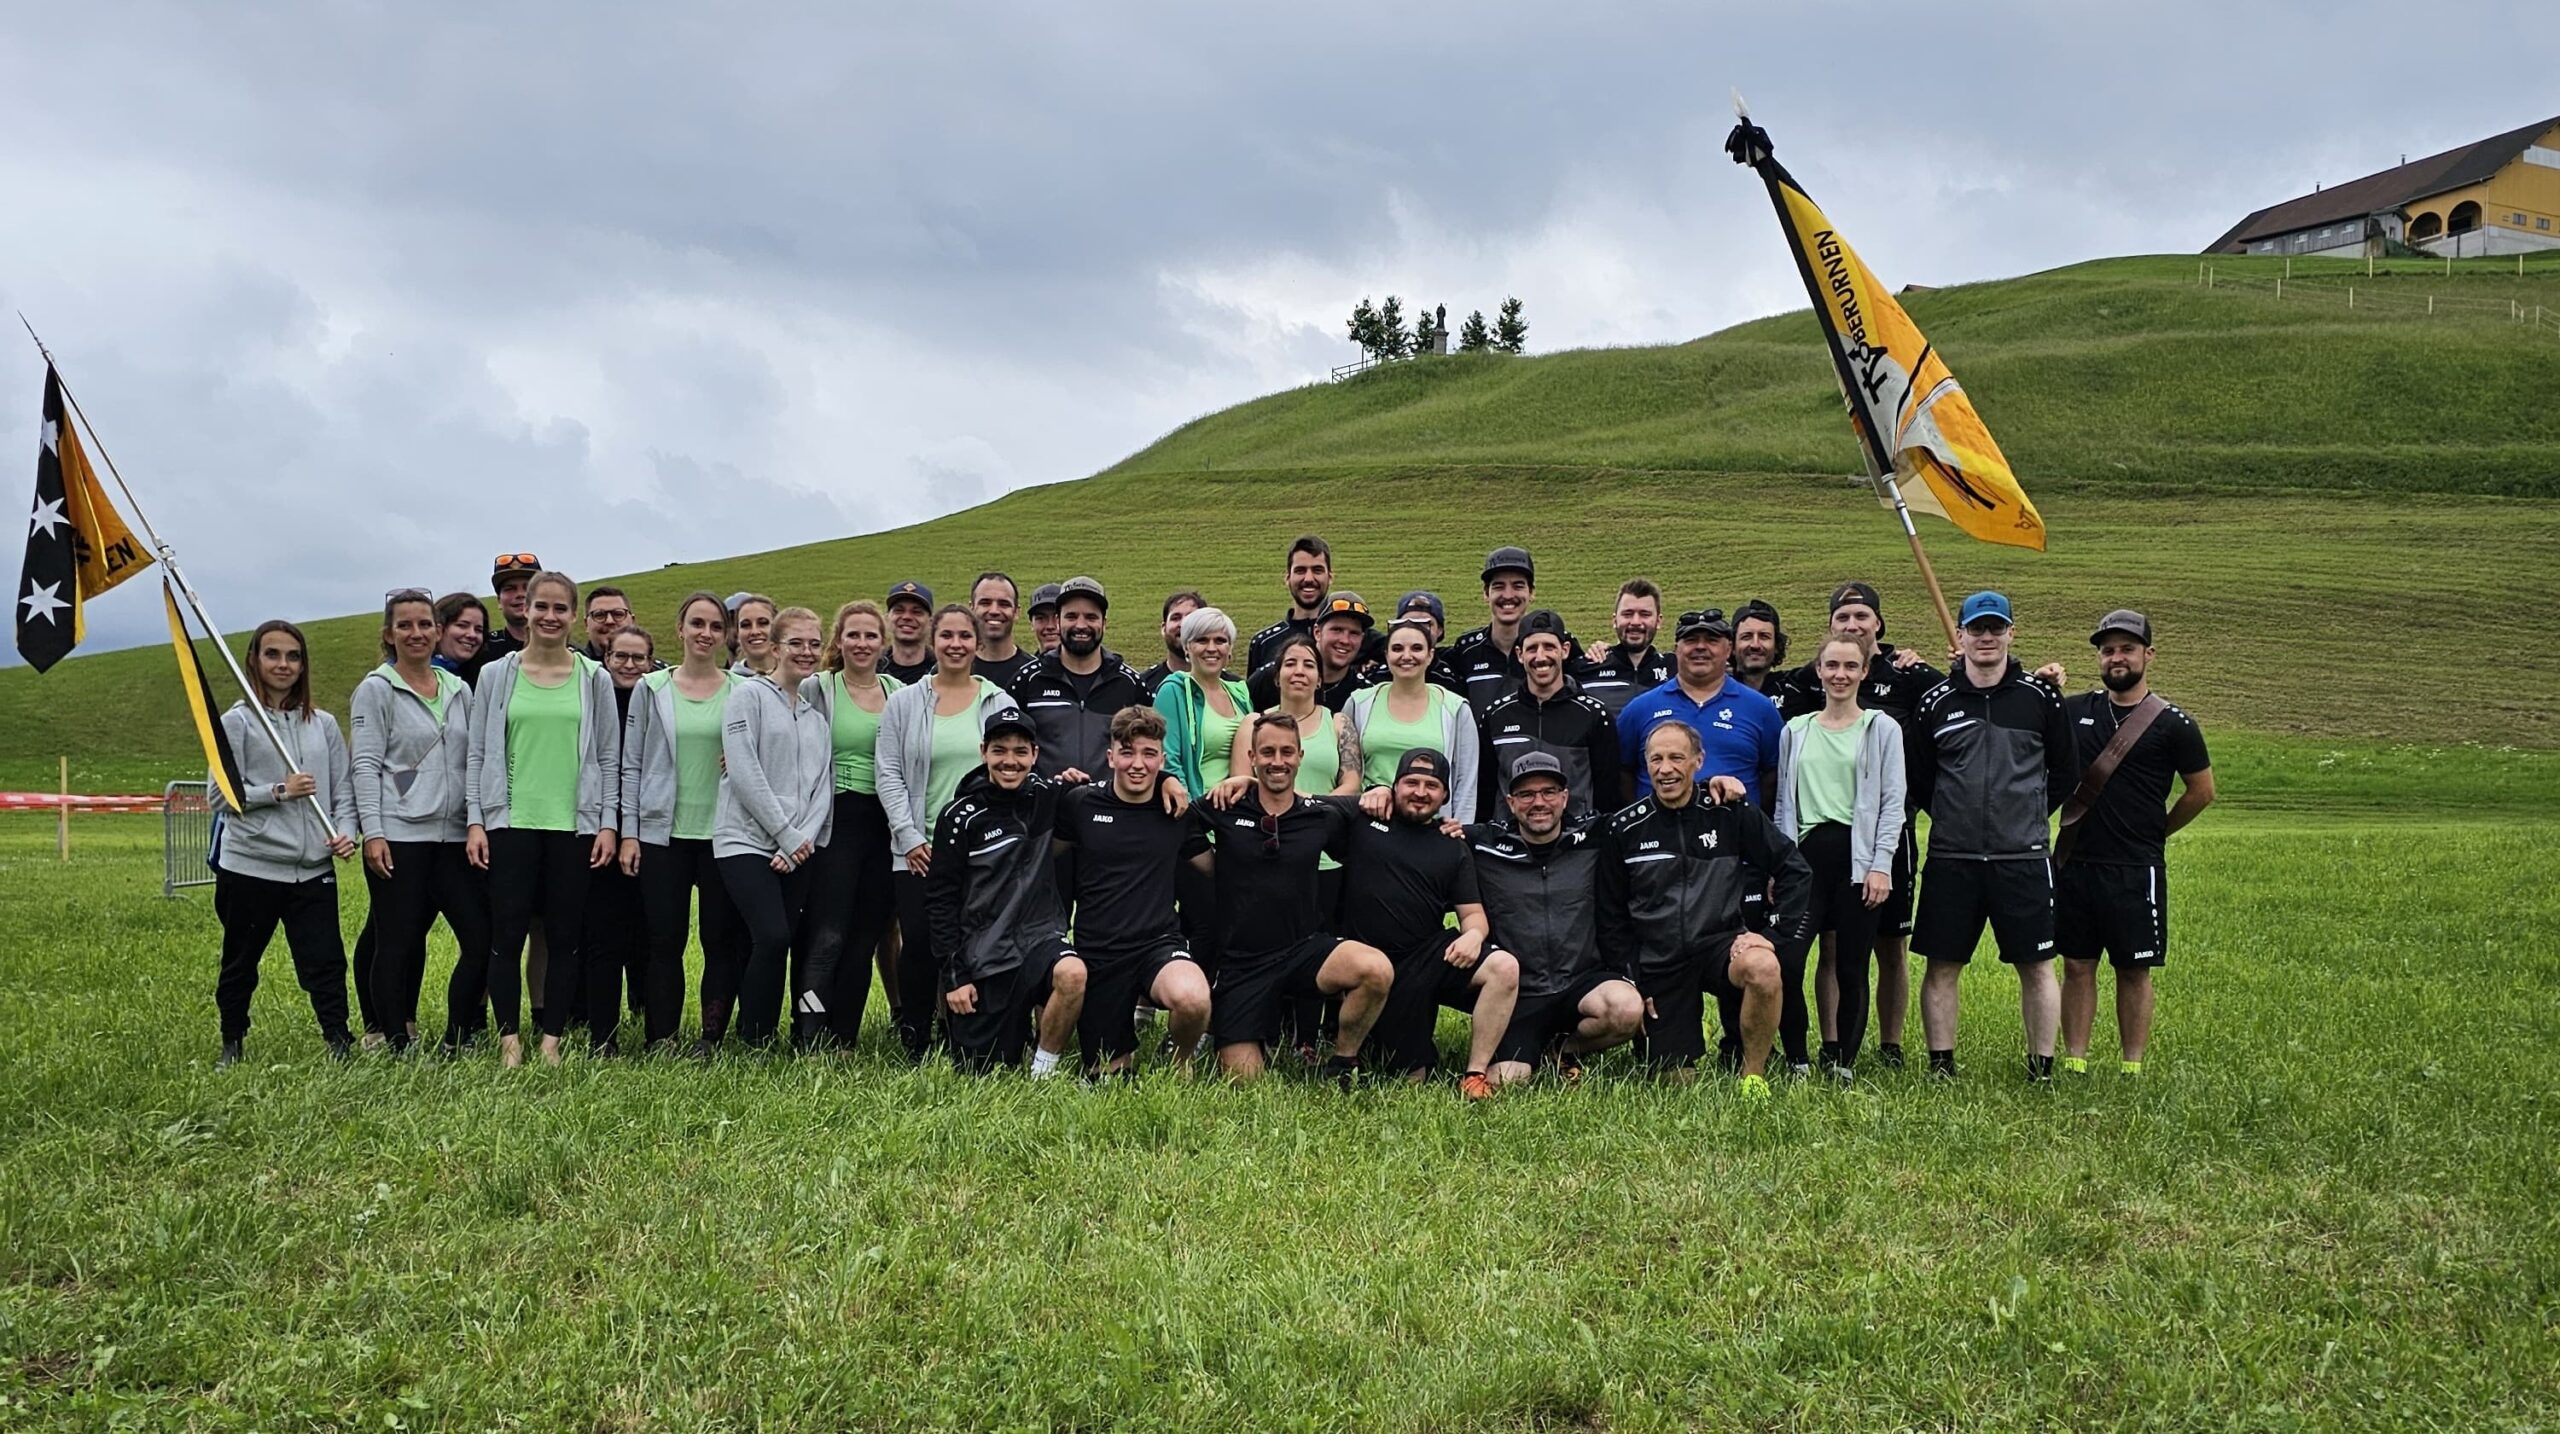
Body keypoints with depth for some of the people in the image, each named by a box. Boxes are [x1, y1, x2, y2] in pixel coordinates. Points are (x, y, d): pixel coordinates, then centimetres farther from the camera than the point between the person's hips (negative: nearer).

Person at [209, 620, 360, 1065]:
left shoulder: (323, 724, 11)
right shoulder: (237, 722, 0)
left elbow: (343, 787, 11)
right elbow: (220, 795, -5)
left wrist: (346, 831, -6)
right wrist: (279, 791, -15)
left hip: (313, 868, 2)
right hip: (249, 866, -2)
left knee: (326, 962, -5)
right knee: (240, 963, 12)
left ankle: (340, 1043, 0)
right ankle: (232, 1043, 28)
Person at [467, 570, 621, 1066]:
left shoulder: (595, 680, 7)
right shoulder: (496, 675, 6)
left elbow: (609, 758, 8)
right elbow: (477, 753, 6)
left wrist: (608, 824, 1)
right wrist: (475, 822, -1)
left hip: (573, 825, 1)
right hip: (510, 823, 0)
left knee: (565, 938, 3)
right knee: (507, 935, -1)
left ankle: (552, 1042, 11)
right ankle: (509, 1040, 7)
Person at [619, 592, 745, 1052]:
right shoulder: (652, 688, 6)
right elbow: (631, 764, 7)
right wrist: (629, 832, 1)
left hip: (722, 835, 0)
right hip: (663, 834, 0)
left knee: (722, 940, 0)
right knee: (665, 940, 1)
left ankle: (712, 1042, 8)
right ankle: (660, 1043, 7)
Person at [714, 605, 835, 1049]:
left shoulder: (819, 709, 16)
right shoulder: (748, 695, 0)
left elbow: (823, 782, 11)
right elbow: (745, 772, -9)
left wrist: (803, 840, -4)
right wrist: (787, 834, -10)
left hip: (800, 850, 5)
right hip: (747, 842, -5)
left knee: (777, 944, 1)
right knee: (773, 937, -18)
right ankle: (753, 1042, -6)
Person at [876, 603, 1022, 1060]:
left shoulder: (998, 703, 8)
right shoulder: (903, 702, 7)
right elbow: (887, 773, 3)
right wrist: (909, 838, -6)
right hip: (920, 850, 0)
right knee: (919, 944, -6)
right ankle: (914, 1044, 7)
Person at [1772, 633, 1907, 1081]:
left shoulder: (1882, 729, 6)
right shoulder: (1795, 731, 15)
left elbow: (1893, 802, 1)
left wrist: (1880, 865, -7)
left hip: (1859, 856, -2)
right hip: (1806, 854, 2)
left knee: (1851, 965, 1)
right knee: (1787, 961, -8)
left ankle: (1844, 1060, 12)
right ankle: (1796, 1060, 3)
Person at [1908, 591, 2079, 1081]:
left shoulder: (2040, 698, 3)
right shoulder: (1936, 701, 4)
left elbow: (2066, 773, 12)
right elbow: (1917, 780, 12)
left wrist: (2027, 815, 8)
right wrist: (1953, 818, 7)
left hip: (2024, 859, -1)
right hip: (1951, 859, 1)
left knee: (2036, 965, 4)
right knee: (1941, 966, 3)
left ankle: (2042, 1067, 13)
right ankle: (1940, 1064, 13)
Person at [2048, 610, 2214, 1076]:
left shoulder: (2173, 724, -2)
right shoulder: (2073, 711, 7)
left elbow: (2202, 791, 5)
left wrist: (2154, 833, 9)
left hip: (2136, 868, -3)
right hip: (2075, 863, 3)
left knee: (2134, 970, 4)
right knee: (2077, 966, 6)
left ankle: (2132, 1069, 10)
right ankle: (2074, 1064, 11)